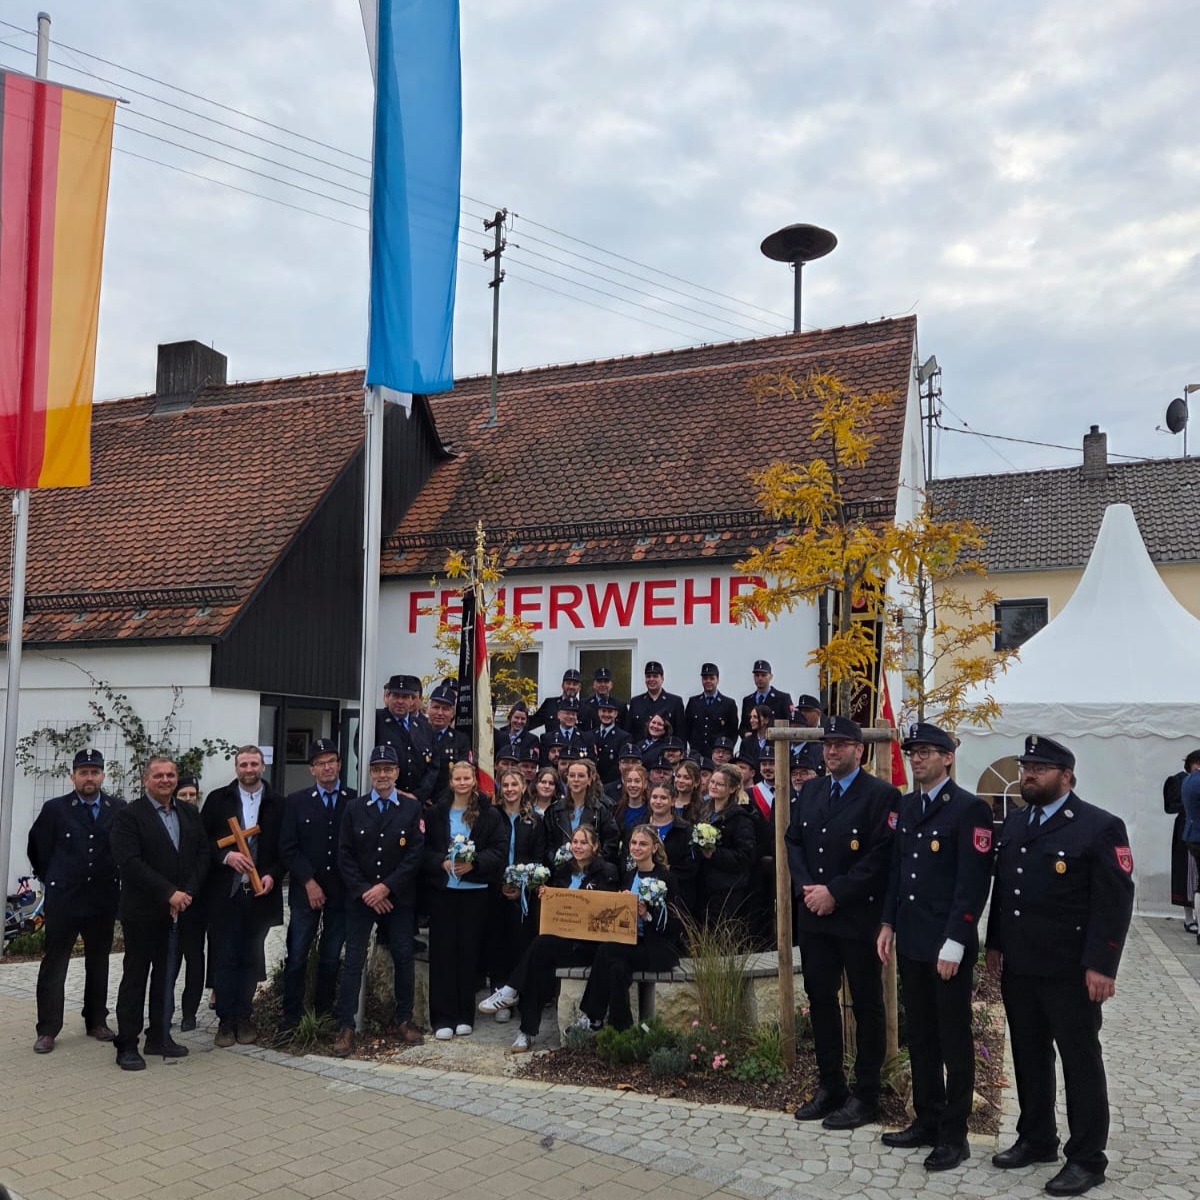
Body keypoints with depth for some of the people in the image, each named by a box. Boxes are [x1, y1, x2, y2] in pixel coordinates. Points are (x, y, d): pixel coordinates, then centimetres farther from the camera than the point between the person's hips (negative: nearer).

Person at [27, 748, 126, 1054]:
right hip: (62, 900, -2)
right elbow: (37, 849, 8)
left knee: (99, 963, 12)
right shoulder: (55, 809, -2)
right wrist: (51, 881, 11)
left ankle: (97, 1021, 24)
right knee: (53, 965, 3)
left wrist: (115, 882, 6)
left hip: (103, 900, 2)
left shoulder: (119, 809, -1)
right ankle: (47, 1030, 10)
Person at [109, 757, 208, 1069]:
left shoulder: (190, 815, 9)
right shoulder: (129, 815, -8)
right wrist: (169, 893, -20)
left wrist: (187, 893, -8)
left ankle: (160, 1037, 23)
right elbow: (130, 863, -17)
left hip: (180, 909, 5)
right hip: (142, 911, -5)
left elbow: (202, 855, 6)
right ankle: (127, 1045, 12)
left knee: (166, 976, 12)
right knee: (135, 977, 4)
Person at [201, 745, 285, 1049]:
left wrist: (272, 875, -8)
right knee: (224, 958, 3)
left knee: (251, 959, 8)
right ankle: (226, 1020, 11)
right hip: (224, 893, -1)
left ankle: (243, 1017, 18)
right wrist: (226, 856, -14)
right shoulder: (218, 799, 5)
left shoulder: (278, 803, 5)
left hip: (259, 892, 1)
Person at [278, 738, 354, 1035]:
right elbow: (288, 848, 0)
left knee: (331, 958, 7)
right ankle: (291, 1016, 10)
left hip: (341, 892, 0)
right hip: (306, 892, 0)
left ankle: (323, 1015, 18)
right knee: (296, 956, 1)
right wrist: (309, 882, -7)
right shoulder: (297, 802, 4)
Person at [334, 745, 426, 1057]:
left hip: (398, 899, 0)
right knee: (354, 960, -2)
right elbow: (345, 855, 1)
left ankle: (402, 1020, 18)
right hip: (360, 899, 0)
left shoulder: (412, 807, 1)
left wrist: (386, 887, -13)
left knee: (404, 958, 4)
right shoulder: (354, 807, 5)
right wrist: (365, 892, -9)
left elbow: (415, 854, -6)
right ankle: (345, 1026, 4)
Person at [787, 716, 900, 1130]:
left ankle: (865, 1096, 16)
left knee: (866, 1005, 6)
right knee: (820, 999, 12)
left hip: (859, 917, -6)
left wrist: (834, 892, -17)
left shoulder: (881, 795, -9)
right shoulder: (810, 791, 11)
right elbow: (793, 842, 11)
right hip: (813, 914, 6)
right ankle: (829, 1087, 25)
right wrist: (806, 888, -5)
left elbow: (880, 856, -16)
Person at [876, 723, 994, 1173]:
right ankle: (927, 1120, 29)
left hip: (948, 946, -7)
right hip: (911, 942, 7)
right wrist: (888, 923, 10)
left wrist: (954, 942, -19)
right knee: (920, 1037, 16)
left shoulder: (969, 809, -13)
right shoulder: (907, 805, 10)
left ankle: (954, 1135, 16)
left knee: (954, 1042, 5)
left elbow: (974, 881, -16)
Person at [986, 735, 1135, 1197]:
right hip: (1018, 967, 7)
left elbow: (1115, 902, -15)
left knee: (1080, 1062, 6)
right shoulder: (1014, 823, 11)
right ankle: (1036, 1139, 31)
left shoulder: (1101, 827, -11)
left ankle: (1086, 1159, 18)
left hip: (1070, 971, -6)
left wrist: (1101, 965, -19)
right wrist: (995, 945, 13)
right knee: (1028, 1057, 16)